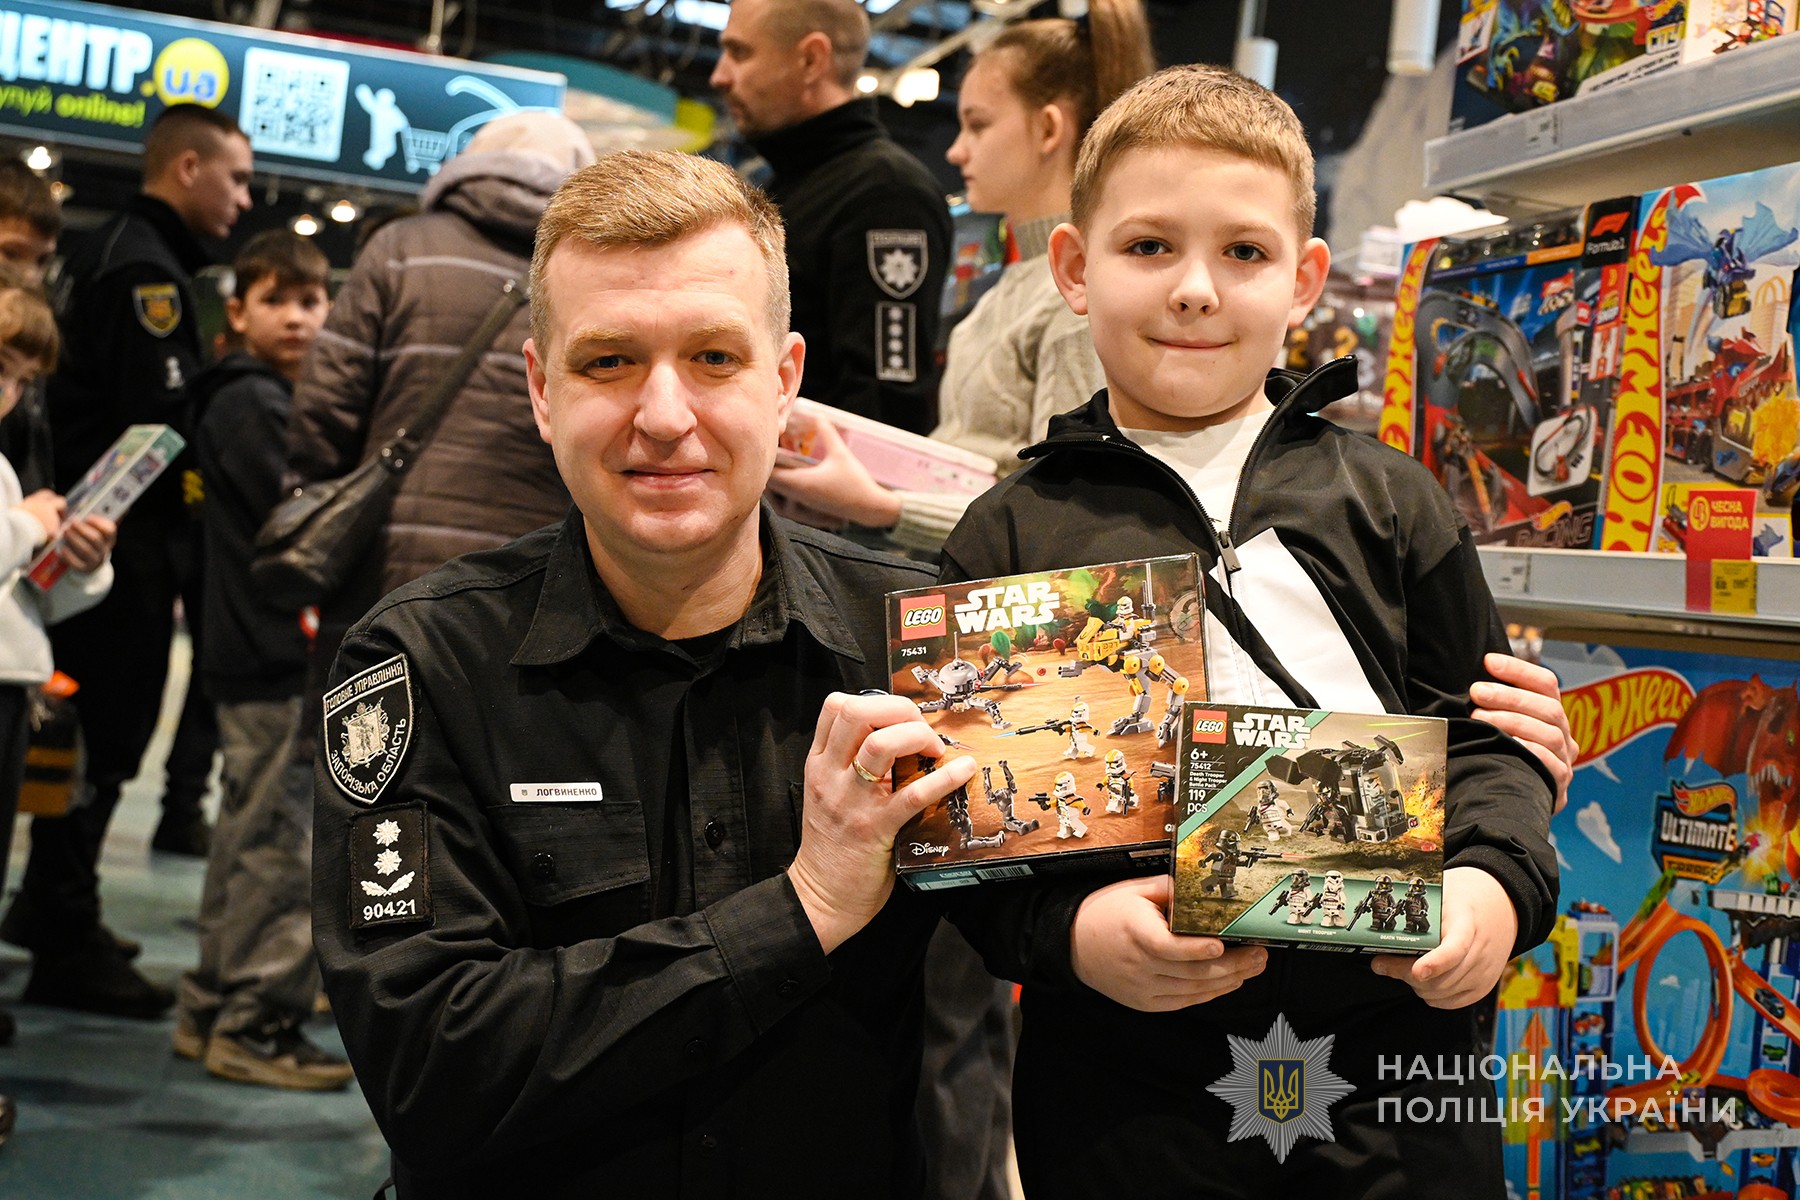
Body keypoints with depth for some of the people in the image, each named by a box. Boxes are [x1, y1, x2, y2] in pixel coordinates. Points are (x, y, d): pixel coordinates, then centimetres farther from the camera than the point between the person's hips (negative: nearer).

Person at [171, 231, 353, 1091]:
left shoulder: (272, 400, 20)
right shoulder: (250, 404, -11)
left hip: (266, 656, 11)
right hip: (277, 661, -11)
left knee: (252, 840, 16)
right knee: (284, 844, -7)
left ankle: (212, 1011, 25)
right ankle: (256, 1026, 1)